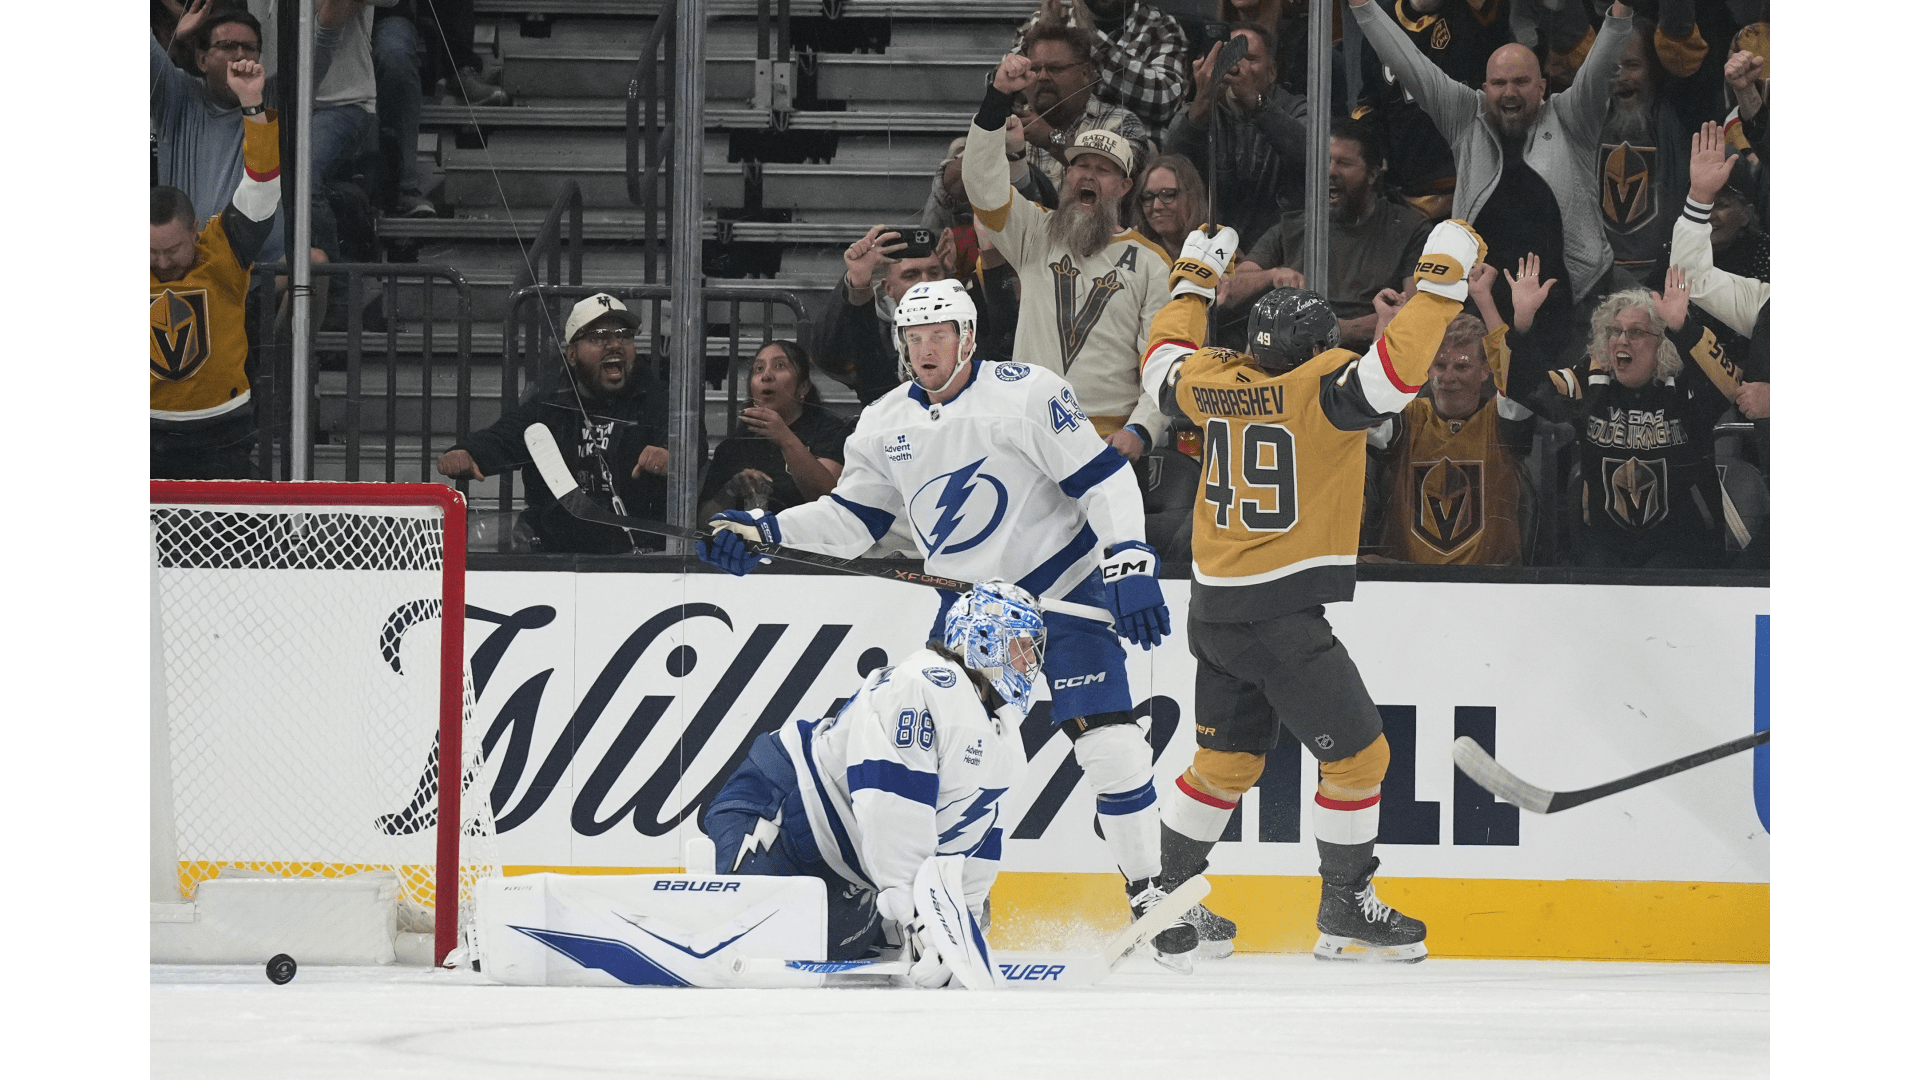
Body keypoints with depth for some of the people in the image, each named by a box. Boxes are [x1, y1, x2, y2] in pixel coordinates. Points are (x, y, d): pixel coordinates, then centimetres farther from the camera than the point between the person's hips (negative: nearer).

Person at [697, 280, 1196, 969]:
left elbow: (1104, 478, -17)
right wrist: (764, 531, -4)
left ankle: (1148, 895, -5)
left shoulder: (1025, 394, -15)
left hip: (1063, 589, -6)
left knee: (1109, 744, -15)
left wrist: (1129, 567, -25)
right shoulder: (887, 425, 3)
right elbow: (851, 519, 10)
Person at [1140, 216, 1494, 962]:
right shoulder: (1319, 384, -15)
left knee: (1227, 759, 20)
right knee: (1356, 755, 2)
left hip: (1216, 613, 8)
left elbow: (1165, 365, 26)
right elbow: (1393, 372, -31)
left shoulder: (1217, 380, 5)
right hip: (1281, 617, -8)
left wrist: (1193, 283, 38)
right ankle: (1346, 915, 6)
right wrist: (1440, 282, -24)